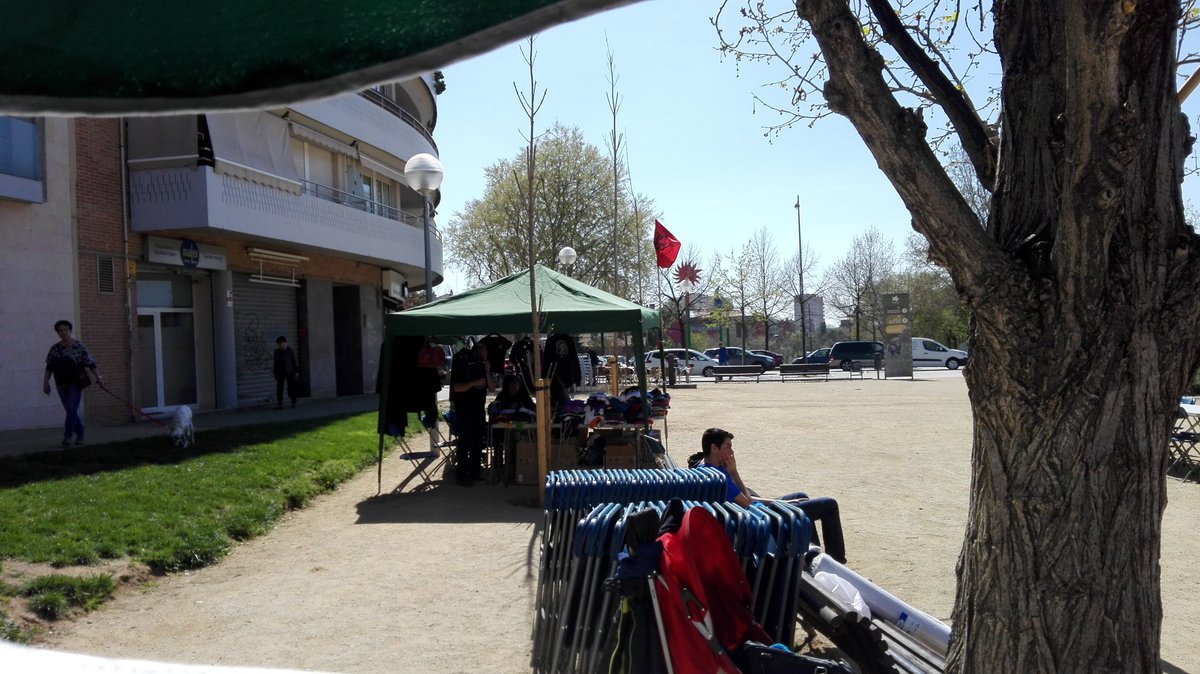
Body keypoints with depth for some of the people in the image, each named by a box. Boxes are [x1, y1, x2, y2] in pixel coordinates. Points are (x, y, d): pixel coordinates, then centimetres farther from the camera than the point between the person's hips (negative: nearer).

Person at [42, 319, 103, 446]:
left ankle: (67, 436, -13)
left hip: (76, 382, -5)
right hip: (61, 383, 5)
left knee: (72, 408, -14)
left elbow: (90, 363, -9)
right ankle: (80, 434, 21)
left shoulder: (79, 346, -6)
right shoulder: (55, 348, 6)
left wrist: (98, 377, -15)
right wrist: (45, 382, -1)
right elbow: (49, 367, 7)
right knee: (71, 410, 9)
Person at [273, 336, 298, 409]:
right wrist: (275, 373, 9)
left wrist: (296, 372, -5)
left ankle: (293, 403, 21)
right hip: (280, 373, 2)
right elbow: (276, 363, 9)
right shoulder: (277, 352, 3)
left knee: (291, 388, 2)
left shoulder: (290, 351, -5)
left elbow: (294, 362, -3)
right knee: (279, 389, -6)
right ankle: (279, 405, -6)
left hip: (289, 372, -2)